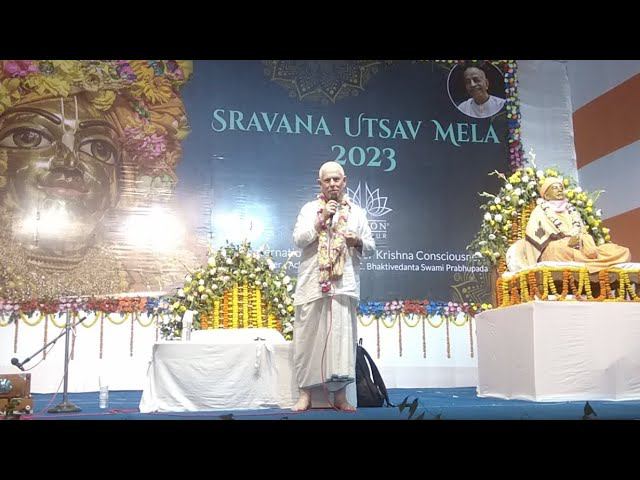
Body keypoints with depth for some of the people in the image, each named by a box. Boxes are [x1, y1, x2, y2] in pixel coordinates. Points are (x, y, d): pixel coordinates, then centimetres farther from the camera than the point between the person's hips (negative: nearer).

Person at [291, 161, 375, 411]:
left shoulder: (356, 212, 14)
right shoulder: (309, 209, 10)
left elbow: (370, 246, 14)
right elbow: (298, 240, -2)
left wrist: (358, 241, -7)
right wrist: (322, 219, -10)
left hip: (344, 285, 1)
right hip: (313, 283, -1)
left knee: (341, 336, -4)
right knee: (309, 336, 0)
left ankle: (340, 395, 4)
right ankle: (305, 393, 8)